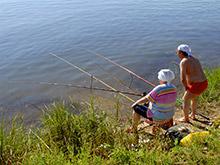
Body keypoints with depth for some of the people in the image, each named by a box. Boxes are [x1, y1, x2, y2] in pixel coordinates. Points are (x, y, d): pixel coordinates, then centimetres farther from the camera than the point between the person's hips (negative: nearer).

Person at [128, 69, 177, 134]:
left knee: (136, 108, 9)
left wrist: (135, 103, -1)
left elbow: (145, 99, -19)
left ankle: (133, 129, 27)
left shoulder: (158, 89, -28)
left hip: (158, 116, -7)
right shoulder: (173, 88, -6)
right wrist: (150, 100, 18)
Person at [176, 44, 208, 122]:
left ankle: (186, 118, 39)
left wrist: (186, 88, 1)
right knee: (194, 98, 35)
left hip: (196, 86, -8)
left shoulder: (183, 62, -13)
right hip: (204, 84, 8)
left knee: (185, 99, 20)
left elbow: (183, 79, -18)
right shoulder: (195, 59, 14)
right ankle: (193, 115, 52)